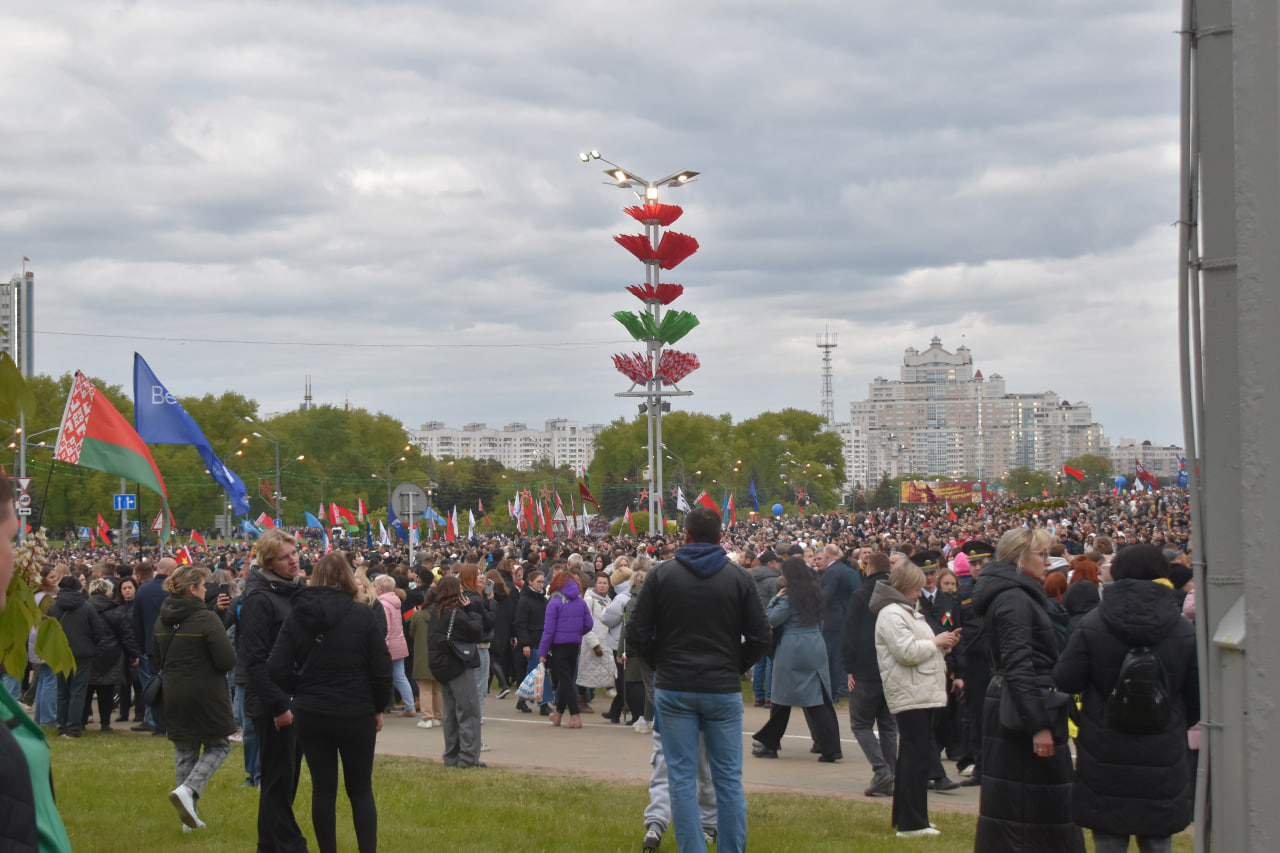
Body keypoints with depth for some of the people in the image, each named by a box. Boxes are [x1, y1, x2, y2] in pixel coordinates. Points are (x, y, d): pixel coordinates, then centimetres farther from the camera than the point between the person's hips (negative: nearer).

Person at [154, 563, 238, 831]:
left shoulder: (161, 621, 5)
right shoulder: (206, 619, -17)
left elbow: (159, 661, 16)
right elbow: (228, 661, -18)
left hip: (174, 696, 6)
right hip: (206, 696, -6)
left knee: (184, 751, 14)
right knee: (218, 747, 9)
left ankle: (189, 817, 14)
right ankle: (188, 789, -13)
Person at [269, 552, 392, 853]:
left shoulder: (297, 617, -3)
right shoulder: (363, 617, -10)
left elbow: (278, 668, -8)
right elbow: (382, 669, -8)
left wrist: (303, 691, 7)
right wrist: (379, 707, 6)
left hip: (310, 715, 2)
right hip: (356, 715, -2)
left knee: (323, 788, 10)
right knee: (361, 789, 9)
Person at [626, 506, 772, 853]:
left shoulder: (661, 574, -2)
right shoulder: (739, 578, -1)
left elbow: (637, 635, -3)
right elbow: (760, 636, -1)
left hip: (673, 690, 0)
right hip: (724, 689, 1)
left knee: (682, 778, 4)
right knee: (729, 778, 7)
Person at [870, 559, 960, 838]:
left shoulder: (906, 611, 21)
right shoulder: (891, 614, -14)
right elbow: (906, 652, -23)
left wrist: (943, 642, 12)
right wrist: (936, 642, -10)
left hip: (921, 694, 11)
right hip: (910, 695, -11)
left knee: (912, 755, 15)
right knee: (918, 756, -11)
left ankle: (905, 817, 22)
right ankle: (911, 824, -9)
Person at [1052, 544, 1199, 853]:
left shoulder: (1092, 625, -7)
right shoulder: (1184, 631, -4)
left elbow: (1065, 681, -6)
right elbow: (1198, 698, 2)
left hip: (1104, 756, -1)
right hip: (1162, 757, 1)